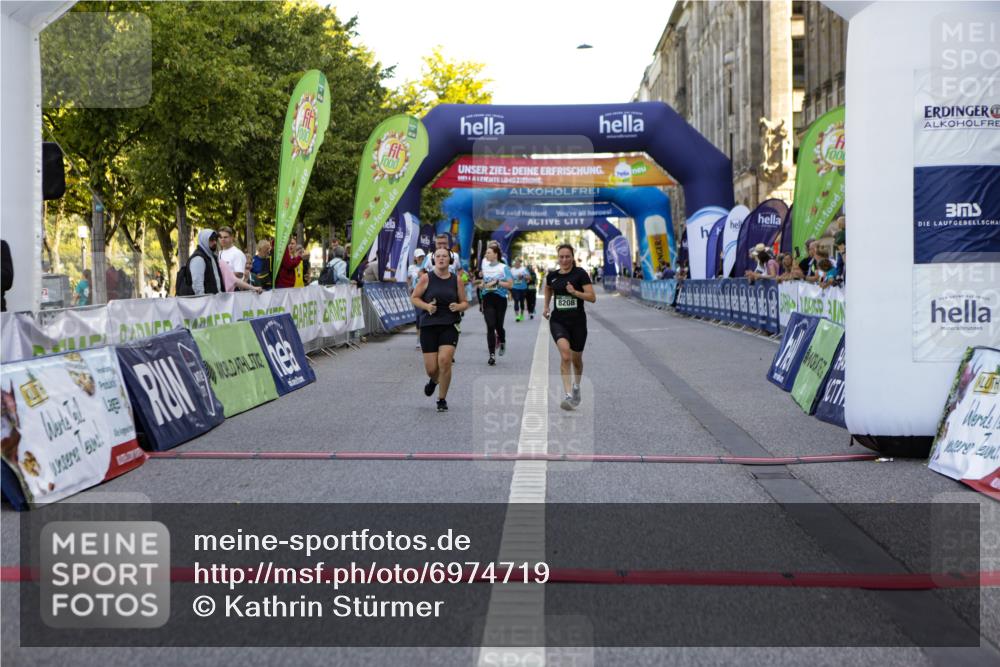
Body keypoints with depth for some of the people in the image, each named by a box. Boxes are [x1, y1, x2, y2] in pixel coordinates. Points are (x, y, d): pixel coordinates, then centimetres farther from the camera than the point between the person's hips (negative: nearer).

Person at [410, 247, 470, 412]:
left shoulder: (455, 280, 4)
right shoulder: (426, 278, 0)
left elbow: (465, 302, 12)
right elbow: (414, 297, 4)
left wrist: (459, 307, -11)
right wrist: (426, 306, -13)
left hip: (450, 326, 0)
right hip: (429, 325, 0)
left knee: (445, 360, -18)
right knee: (431, 368, -1)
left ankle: (442, 399, 1)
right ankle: (433, 380, 40)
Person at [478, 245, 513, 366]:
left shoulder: (504, 267, -3)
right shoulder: (485, 265, 11)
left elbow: (510, 284, -9)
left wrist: (497, 282, -15)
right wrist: (481, 284, 6)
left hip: (500, 299, -3)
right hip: (487, 299, 3)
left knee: (498, 325, 5)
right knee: (490, 326, -9)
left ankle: (502, 342, 40)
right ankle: (492, 355, -9)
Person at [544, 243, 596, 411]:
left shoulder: (580, 274, -8)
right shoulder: (552, 275, 3)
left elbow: (592, 297, -13)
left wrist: (575, 292, -24)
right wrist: (546, 306, 22)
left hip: (577, 322, -1)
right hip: (558, 321, 1)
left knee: (576, 359, 15)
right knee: (565, 355, -22)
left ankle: (576, 386, 45)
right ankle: (568, 395, -25)